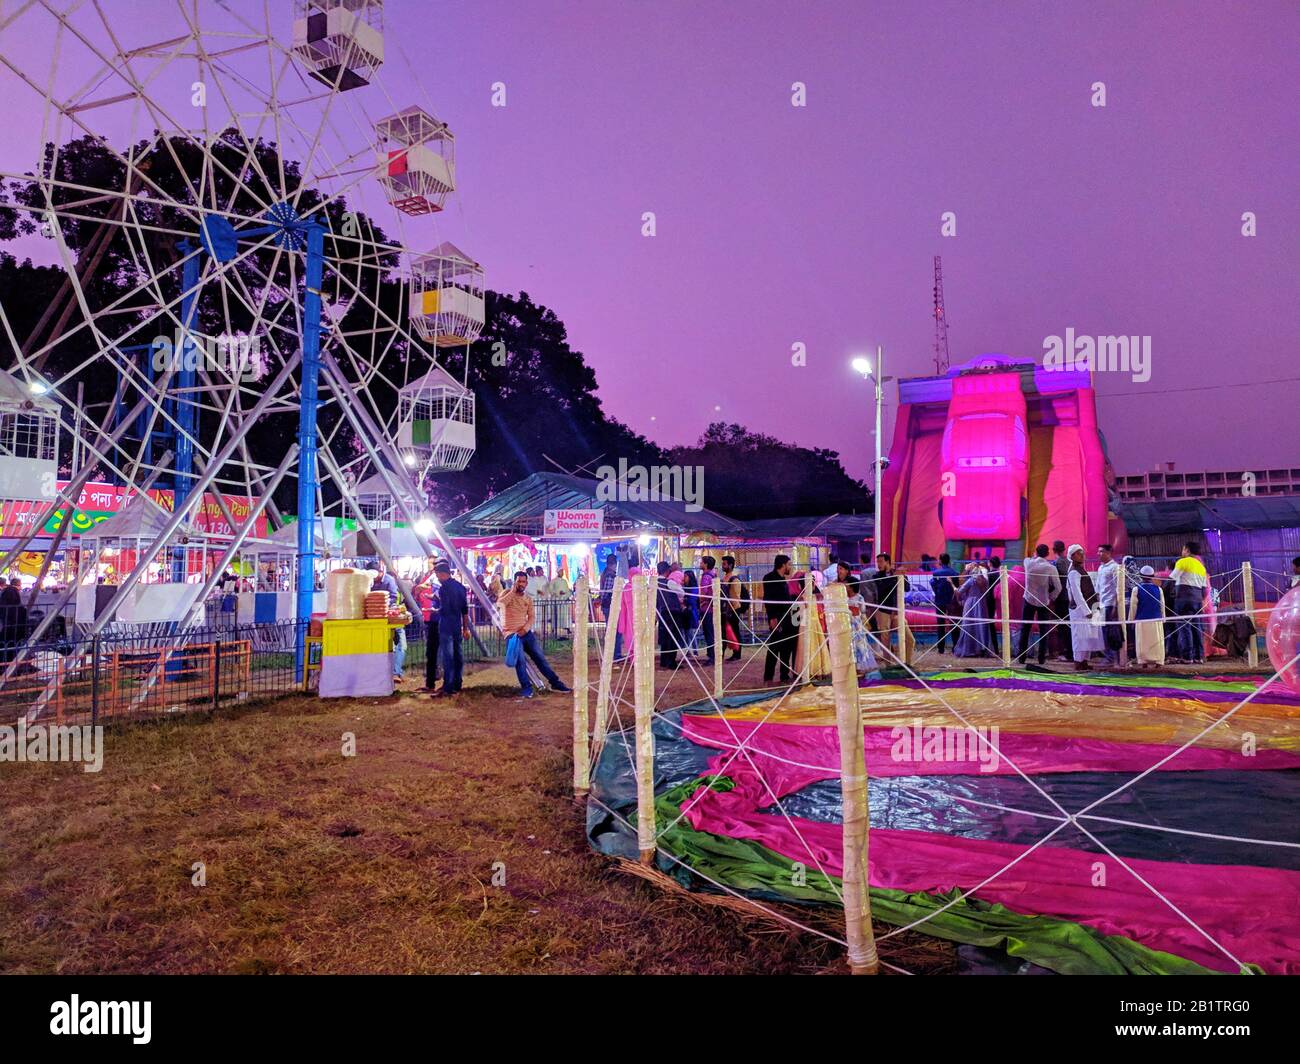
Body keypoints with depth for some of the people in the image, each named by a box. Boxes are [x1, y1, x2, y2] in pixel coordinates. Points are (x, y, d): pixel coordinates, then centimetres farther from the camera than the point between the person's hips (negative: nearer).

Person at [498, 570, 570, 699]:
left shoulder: (528, 598, 10)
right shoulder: (507, 593, -2)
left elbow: (531, 617, 8)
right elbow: (501, 603, -24)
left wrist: (525, 629, -10)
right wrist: (513, 590, -19)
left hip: (526, 632, 4)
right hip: (512, 633, -4)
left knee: (540, 657, 7)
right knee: (520, 660, -16)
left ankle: (555, 682, 14)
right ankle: (526, 687, -5)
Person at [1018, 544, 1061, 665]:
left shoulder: (1028, 563, -7)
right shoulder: (1051, 568, -11)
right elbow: (1058, 587, -8)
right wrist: (1051, 598, 4)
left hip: (1029, 600, 1)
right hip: (1044, 602, -1)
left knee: (1025, 630, 8)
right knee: (1044, 631, 7)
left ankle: (1021, 657, 7)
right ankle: (1042, 658, 5)